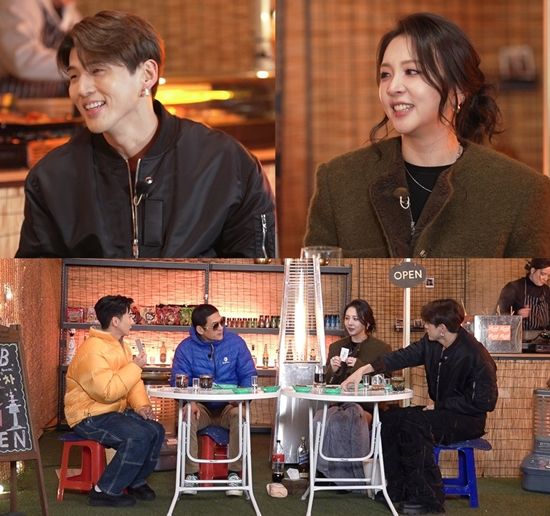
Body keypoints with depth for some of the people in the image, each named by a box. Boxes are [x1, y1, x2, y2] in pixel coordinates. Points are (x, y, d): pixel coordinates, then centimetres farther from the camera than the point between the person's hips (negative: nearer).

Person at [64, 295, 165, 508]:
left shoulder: (120, 346, 9)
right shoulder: (92, 350, -23)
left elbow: (132, 382, 11)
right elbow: (108, 391, -31)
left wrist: (141, 406, -8)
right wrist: (135, 366, -23)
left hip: (114, 411, 9)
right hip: (90, 416, -9)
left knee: (156, 430, -5)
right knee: (139, 436, -26)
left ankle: (136, 481, 14)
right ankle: (105, 491, -16)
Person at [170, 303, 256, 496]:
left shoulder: (235, 342, 1)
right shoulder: (185, 348, -1)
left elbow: (248, 376, 2)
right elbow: (178, 382, -5)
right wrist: (191, 402, -26)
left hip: (229, 406, 0)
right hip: (200, 406, 0)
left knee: (240, 414, -34)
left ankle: (235, 473, -24)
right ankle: (191, 473, -24)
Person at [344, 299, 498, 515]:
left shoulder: (475, 355, -23)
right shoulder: (431, 344, 0)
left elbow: (484, 402, -22)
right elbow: (403, 357, 4)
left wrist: (439, 405, -17)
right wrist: (364, 370, -7)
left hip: (468, 419, -9)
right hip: (442, 412, 9)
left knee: (412, 423, -28)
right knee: (388, 419, 0)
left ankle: (428, 497, -22)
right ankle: (398, 490, 3)